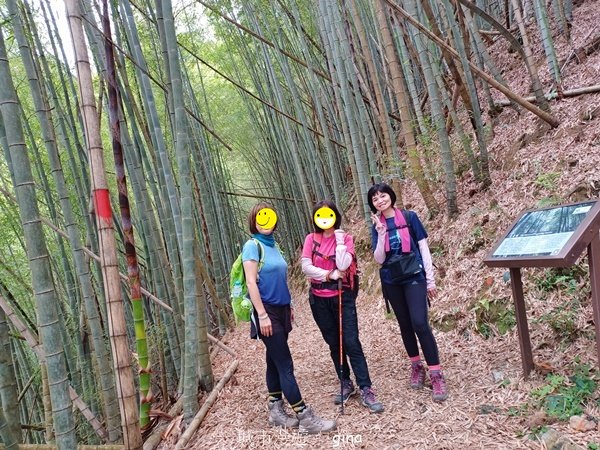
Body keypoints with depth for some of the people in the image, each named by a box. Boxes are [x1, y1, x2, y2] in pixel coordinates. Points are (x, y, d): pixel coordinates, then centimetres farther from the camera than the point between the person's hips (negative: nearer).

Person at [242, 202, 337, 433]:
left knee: (275, 362, 13)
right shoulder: (252, 245, -11)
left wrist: (288, 306, 19)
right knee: (285, 365, -6)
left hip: (280, 310, 8)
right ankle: (305, 418, -2)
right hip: (267, 312, -8)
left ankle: (275, 411, 23)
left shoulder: (273, 244, 13)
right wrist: (262, 314, -21)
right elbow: (251, 282, -17)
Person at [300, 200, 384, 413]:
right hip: (319, 299, 3)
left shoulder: (345, 238, -3)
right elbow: (306, 267, -8)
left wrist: (339, 240, -15)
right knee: (334, 344, 12)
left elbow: (343, 265, -18)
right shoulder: (311, 239, 2)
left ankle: (366, 390, -1)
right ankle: (346, 385, 26)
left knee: (351, 343, -7)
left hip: (343, 296, -2)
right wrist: (330, 275, -15)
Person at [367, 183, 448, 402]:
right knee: (405, 324, 12)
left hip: (414, 277, -3)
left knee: (420, 324, -14)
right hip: (391, 281, 3)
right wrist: (381, 232, -17)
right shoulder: (377, 226, 2)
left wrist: (430, 279, -3)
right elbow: (379, 259, -6)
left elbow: (423, 248, -1)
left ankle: (436, 374, -4)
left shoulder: (409, 217, -4)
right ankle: (416, 366, 28)